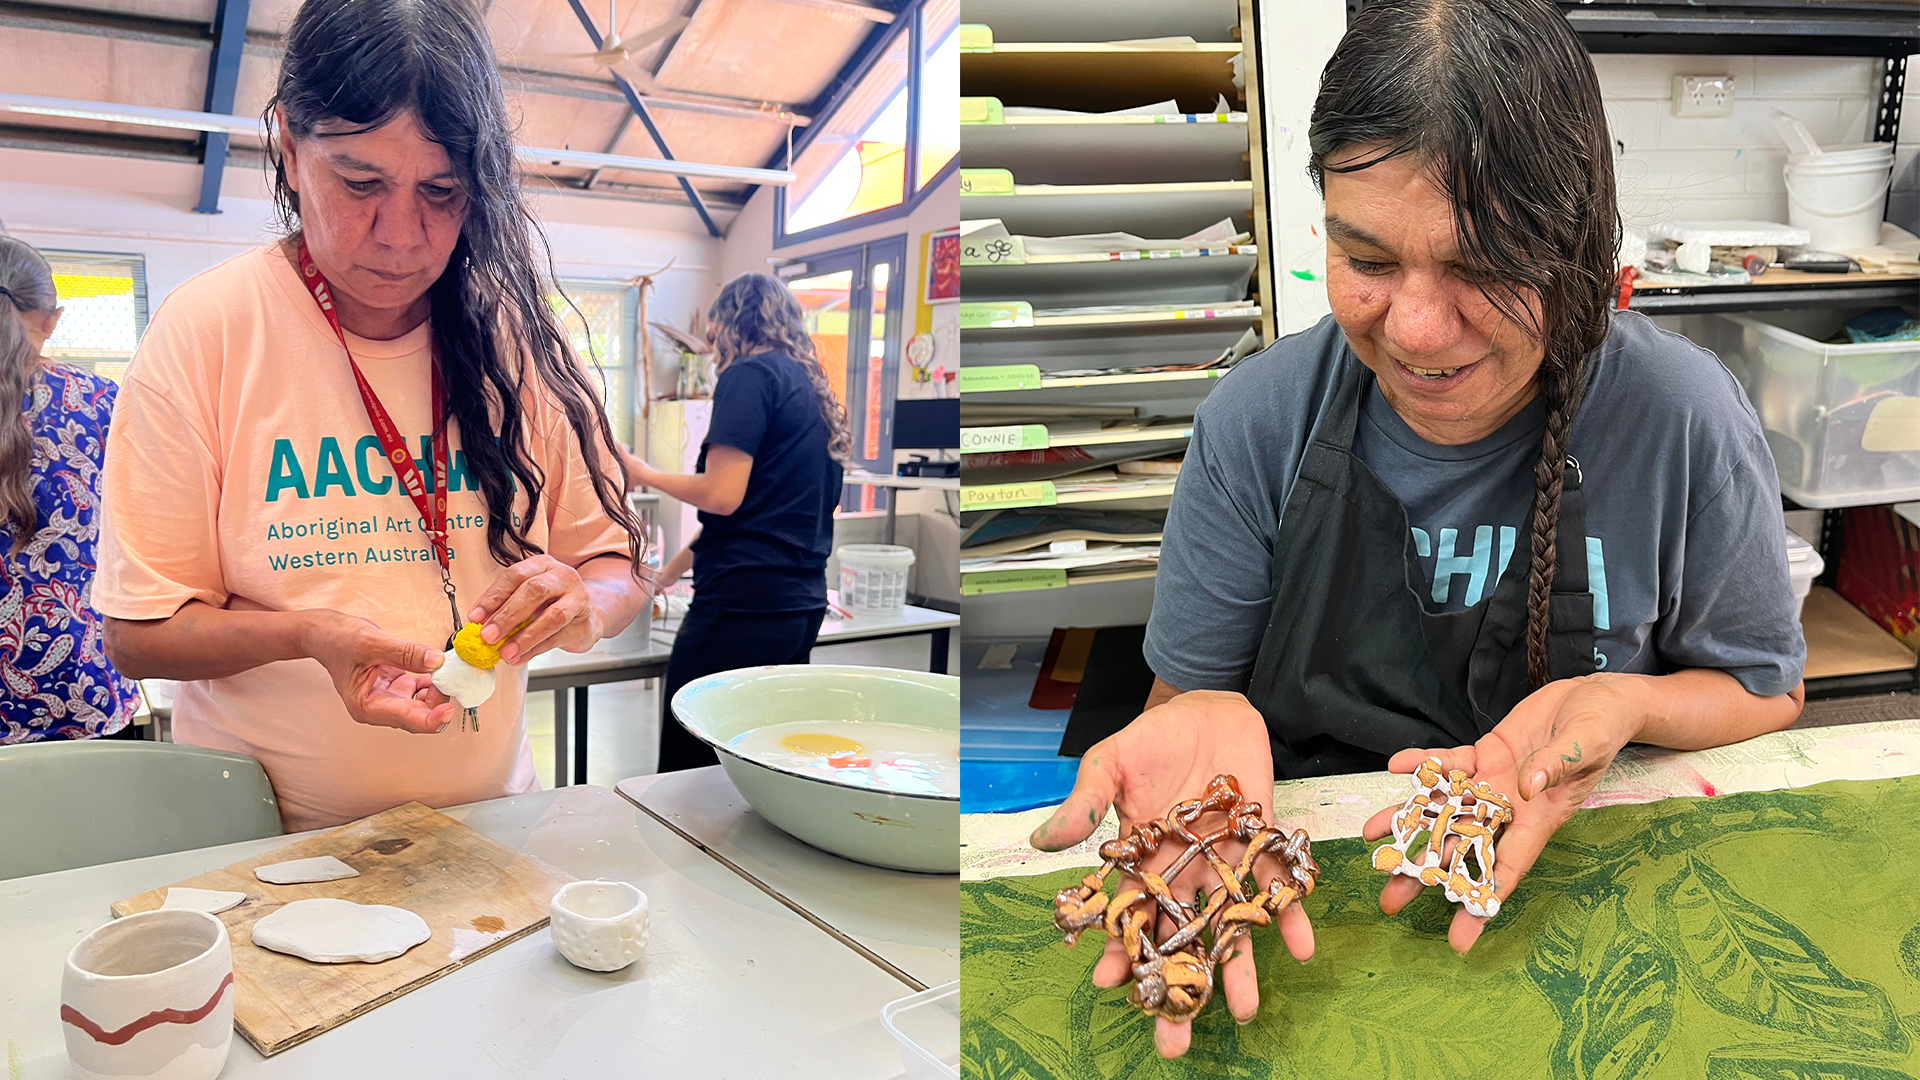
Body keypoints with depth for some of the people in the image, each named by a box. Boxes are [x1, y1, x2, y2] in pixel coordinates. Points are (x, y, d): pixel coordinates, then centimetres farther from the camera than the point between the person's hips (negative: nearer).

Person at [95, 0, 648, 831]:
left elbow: (615, 567, 3)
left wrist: (578, 603, -19)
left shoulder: (514, 335, -1)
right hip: (270, 832, -3)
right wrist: (309, 634, -23)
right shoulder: (204, 328, -7)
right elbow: (138, 632, -5)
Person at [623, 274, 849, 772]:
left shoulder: (749, 374, -7)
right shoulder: (813, 389, 19)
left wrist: (643, 474, 1)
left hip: (743, 602, -9)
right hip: (803, 604, 9)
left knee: (688, 764, -2)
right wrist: (670, 571, 32)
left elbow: (722, 496, -16)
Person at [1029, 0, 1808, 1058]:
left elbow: (1766, 692, 2)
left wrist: (1626, 703, -21)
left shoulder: (1682, 419, -12)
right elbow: (1187, 688, -3)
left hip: (1573, 879, -1)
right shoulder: (1256, 424, -10)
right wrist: (1208, 724, -28)